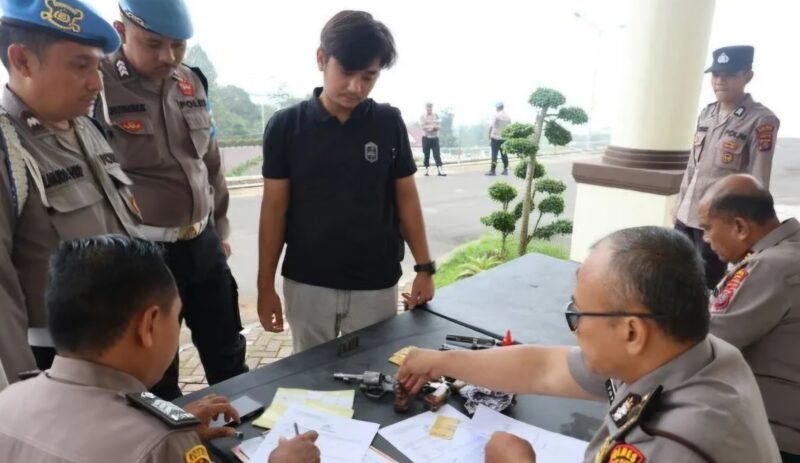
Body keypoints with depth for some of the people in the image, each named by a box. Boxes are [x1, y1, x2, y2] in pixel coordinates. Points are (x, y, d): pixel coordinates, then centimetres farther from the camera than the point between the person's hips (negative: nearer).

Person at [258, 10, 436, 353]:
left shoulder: (389, 123, -3)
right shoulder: (286, 125, -5)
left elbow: (406, 197, 4)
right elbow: (274, 207, -2)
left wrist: (424, 267, 1)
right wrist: (265, 285, 0)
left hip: (376, 285, 0)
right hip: (307, 284, 0)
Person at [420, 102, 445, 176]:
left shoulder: (436, 115, 9)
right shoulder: (422, 116, 0)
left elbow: (439, 126, 3)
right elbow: (423, 127, -11)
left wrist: (434, 127, -17)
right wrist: (433, 127, -13)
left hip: (435, 138, 2)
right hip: (426, 138, -2)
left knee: (437, 154, -5)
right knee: (426, 155, 4)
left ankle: (440, 170, -10)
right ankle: (426, 170, 13)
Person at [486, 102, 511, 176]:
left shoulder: (495, 115, -7)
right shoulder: (508, 117, 7)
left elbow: (491, 127, -13)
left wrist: (489, 137, -7)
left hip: (495, 137, -4)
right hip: (504, 138, 5)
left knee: (494, 154, -3)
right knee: (504, 154, 9)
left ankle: (492, 170, -3)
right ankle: (505, 170, 12)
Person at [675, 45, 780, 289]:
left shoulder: (762, 121, -10)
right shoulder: (706, 114, 8)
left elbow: (758, 182, -11)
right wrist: (679, 206, 14)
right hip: (686, 215, 6)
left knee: (706, 285, 3)